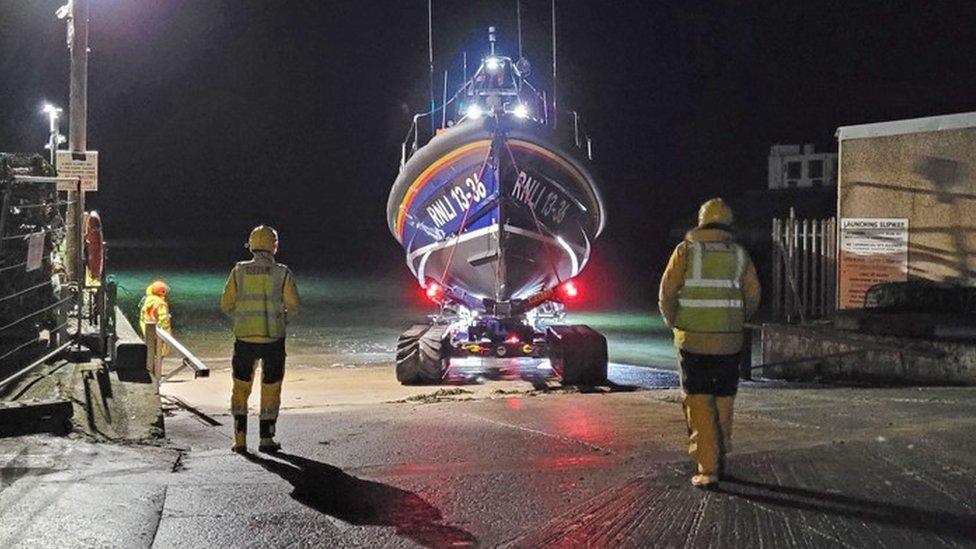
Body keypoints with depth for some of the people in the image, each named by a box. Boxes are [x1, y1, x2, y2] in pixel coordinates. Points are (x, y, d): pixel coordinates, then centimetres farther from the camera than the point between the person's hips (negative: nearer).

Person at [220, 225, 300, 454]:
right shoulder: (282, 273, -3)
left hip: (244, 338, 1)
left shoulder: (239, 271, 1)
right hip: (273, 338, -1)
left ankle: (240, 438, 6)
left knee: (241, 387, 13)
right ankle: (266, 438, 14)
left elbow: (226, 304, 3)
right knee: (271, 388, 12)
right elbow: (293, 307, -3)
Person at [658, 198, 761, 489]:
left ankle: (708, 468, -4)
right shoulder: (740, 255, 5)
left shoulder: (686, 251, -3)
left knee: (699, 403, 0)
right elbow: (753, 297, 5)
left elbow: (667, 293, -5)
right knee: (723, 402, 15)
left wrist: (673, 323, 10)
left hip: (693, 340, -2)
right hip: (729, 341, 3)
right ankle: (719, 458, 23)